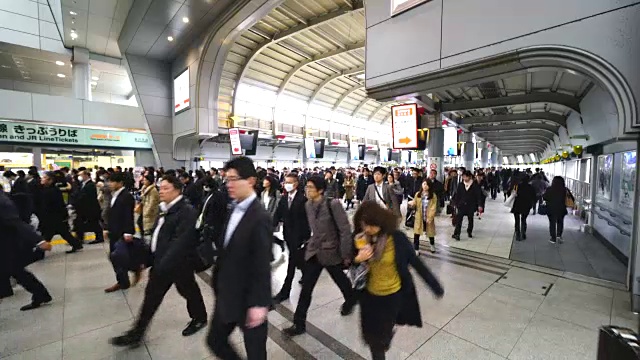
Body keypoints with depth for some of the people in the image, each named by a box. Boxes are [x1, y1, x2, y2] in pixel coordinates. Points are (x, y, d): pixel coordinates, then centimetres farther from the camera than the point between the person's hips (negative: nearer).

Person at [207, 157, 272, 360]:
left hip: (248, 299, -7)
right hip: (227, 295, 8)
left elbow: (262, 266, -23)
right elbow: (227, 252, 9)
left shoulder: (259, 217, -24)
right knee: (215, 341, 23)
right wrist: (219, 286, 14)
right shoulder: (233, 209, 2)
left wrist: (259, 303, -20)